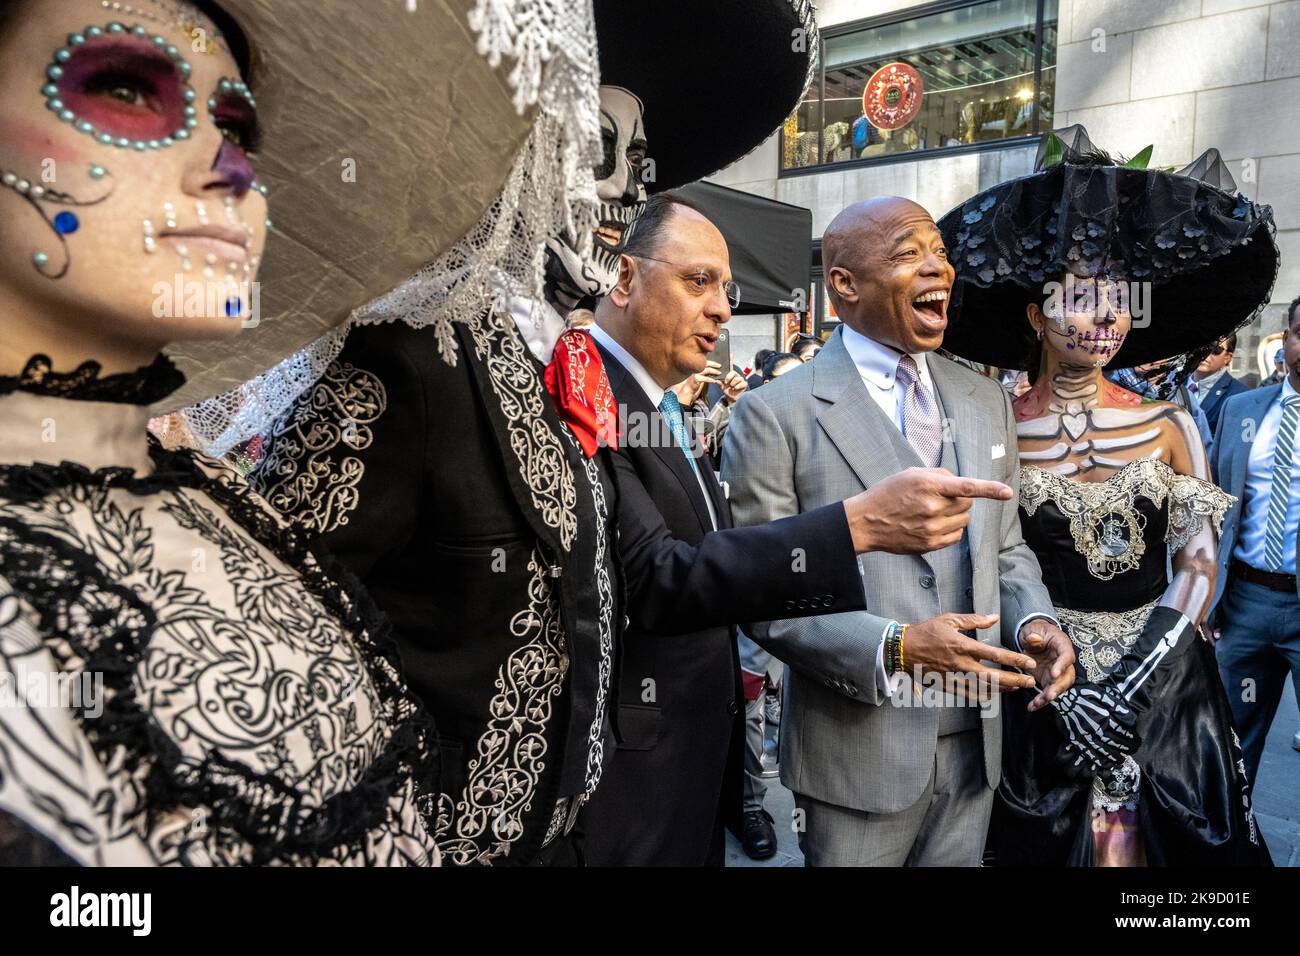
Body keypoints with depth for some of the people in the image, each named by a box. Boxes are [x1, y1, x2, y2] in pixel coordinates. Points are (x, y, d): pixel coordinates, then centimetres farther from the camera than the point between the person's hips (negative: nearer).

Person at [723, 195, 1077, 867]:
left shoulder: (986, 401, 7)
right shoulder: (776, 414, -12)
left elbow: (1006, 549, 13)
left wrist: (1034, 622, -7)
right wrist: (894, 648, -23)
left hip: (974, 742, 6)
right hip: (856, 751, -5)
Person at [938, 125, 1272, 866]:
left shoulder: (1168, 426, 0)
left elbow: (1199, 568, -2)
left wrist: (1129, 686, -13)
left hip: (1163, 685, 2)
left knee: (1165, 843, 16)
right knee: (1047, 847, 13)